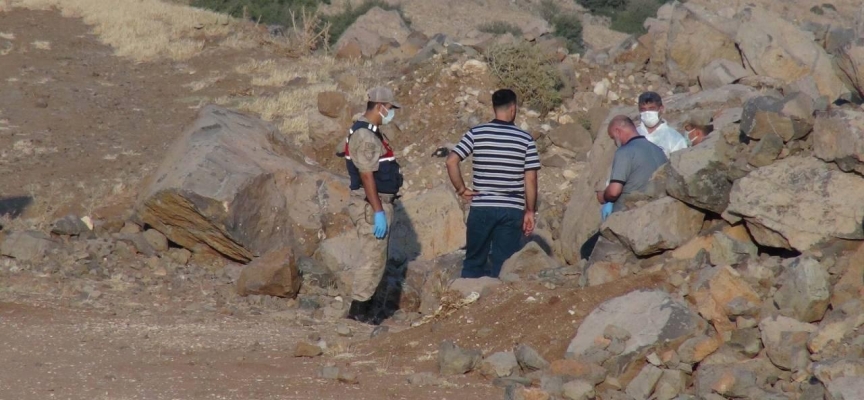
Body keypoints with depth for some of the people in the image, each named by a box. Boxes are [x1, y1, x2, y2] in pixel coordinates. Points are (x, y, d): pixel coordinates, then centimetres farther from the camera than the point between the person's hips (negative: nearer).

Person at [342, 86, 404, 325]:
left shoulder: (372, 133, 16)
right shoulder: (364, 135, -17)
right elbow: (367, 176, -22)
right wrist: (378, 212, -24)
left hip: (379, 204, 10)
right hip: (370, 205, -10)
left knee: (375, 256, 14)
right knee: (374, 256, -7)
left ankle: (362, 304, 19)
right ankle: (359, 308, -3)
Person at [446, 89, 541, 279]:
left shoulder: (476, 133, -1)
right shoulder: (525, 139, -2)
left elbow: (451, 161, -8)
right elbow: (530, 179, -2)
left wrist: (461, 189, 3)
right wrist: (530, 211, 6)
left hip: (481, 208, 0)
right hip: (512, 211, 0)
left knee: (474, 262, 12)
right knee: (503, 267, 5)